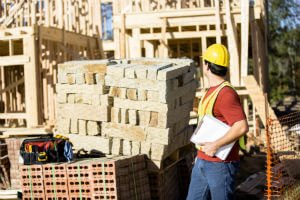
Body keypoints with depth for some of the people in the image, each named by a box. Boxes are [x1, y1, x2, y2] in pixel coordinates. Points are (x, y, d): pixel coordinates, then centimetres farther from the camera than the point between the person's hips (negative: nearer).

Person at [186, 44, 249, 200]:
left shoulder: (226, 93, -21)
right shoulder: (212, 91, 11)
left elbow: (242, 127, -31)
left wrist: (215, 146, -26)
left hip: (221, 164, -10)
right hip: (203, 162, 10)